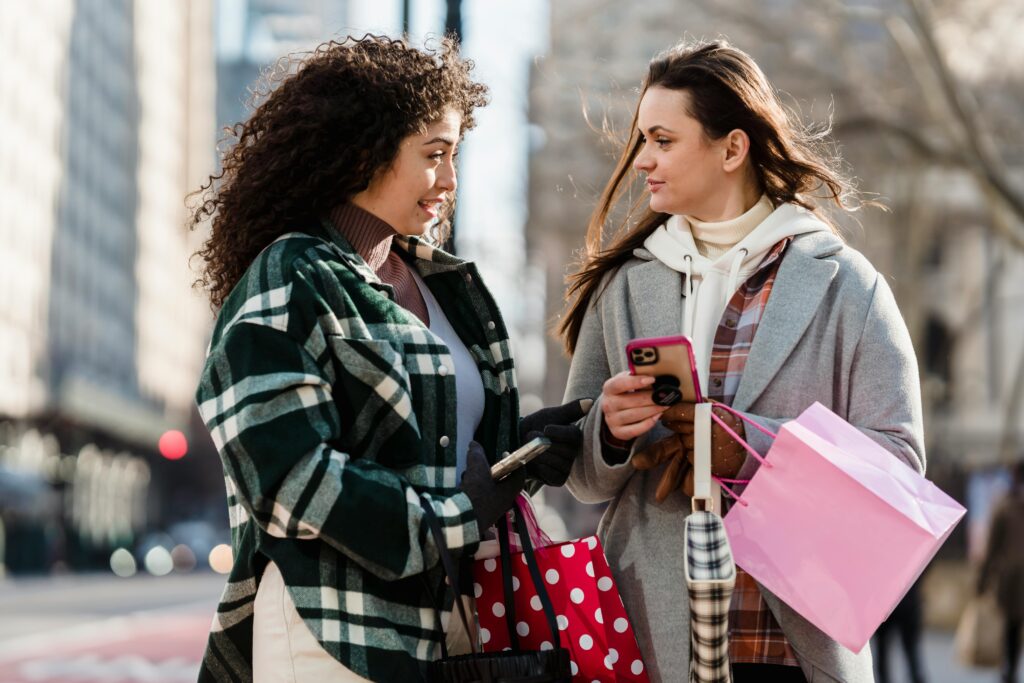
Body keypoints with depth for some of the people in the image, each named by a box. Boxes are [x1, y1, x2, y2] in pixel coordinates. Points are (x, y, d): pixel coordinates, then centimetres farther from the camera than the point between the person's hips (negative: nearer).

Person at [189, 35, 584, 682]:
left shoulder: (445, 284, 16)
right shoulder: (287, 289, -9)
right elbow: (291, 480, -17)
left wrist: (523, 440, -1)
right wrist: (455, 513, -12)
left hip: (447, 623, 7)